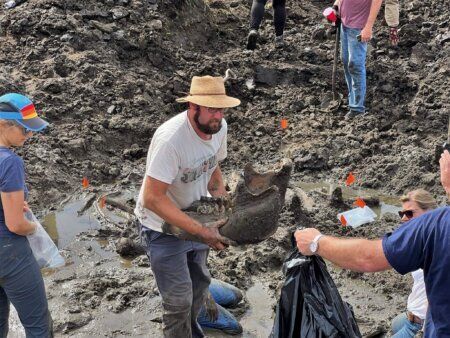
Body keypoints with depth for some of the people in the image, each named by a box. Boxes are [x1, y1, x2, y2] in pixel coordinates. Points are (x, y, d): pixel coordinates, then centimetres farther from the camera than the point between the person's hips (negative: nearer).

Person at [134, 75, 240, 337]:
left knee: (200, 282, 23)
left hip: (196, 218, 7)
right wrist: (202, 232, -34)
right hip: (163, 225, -7)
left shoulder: (219, 127, -12)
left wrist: (222, 195, -12)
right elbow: (153, 198, -34)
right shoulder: (171, 139, -35)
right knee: (179, 298, 0)